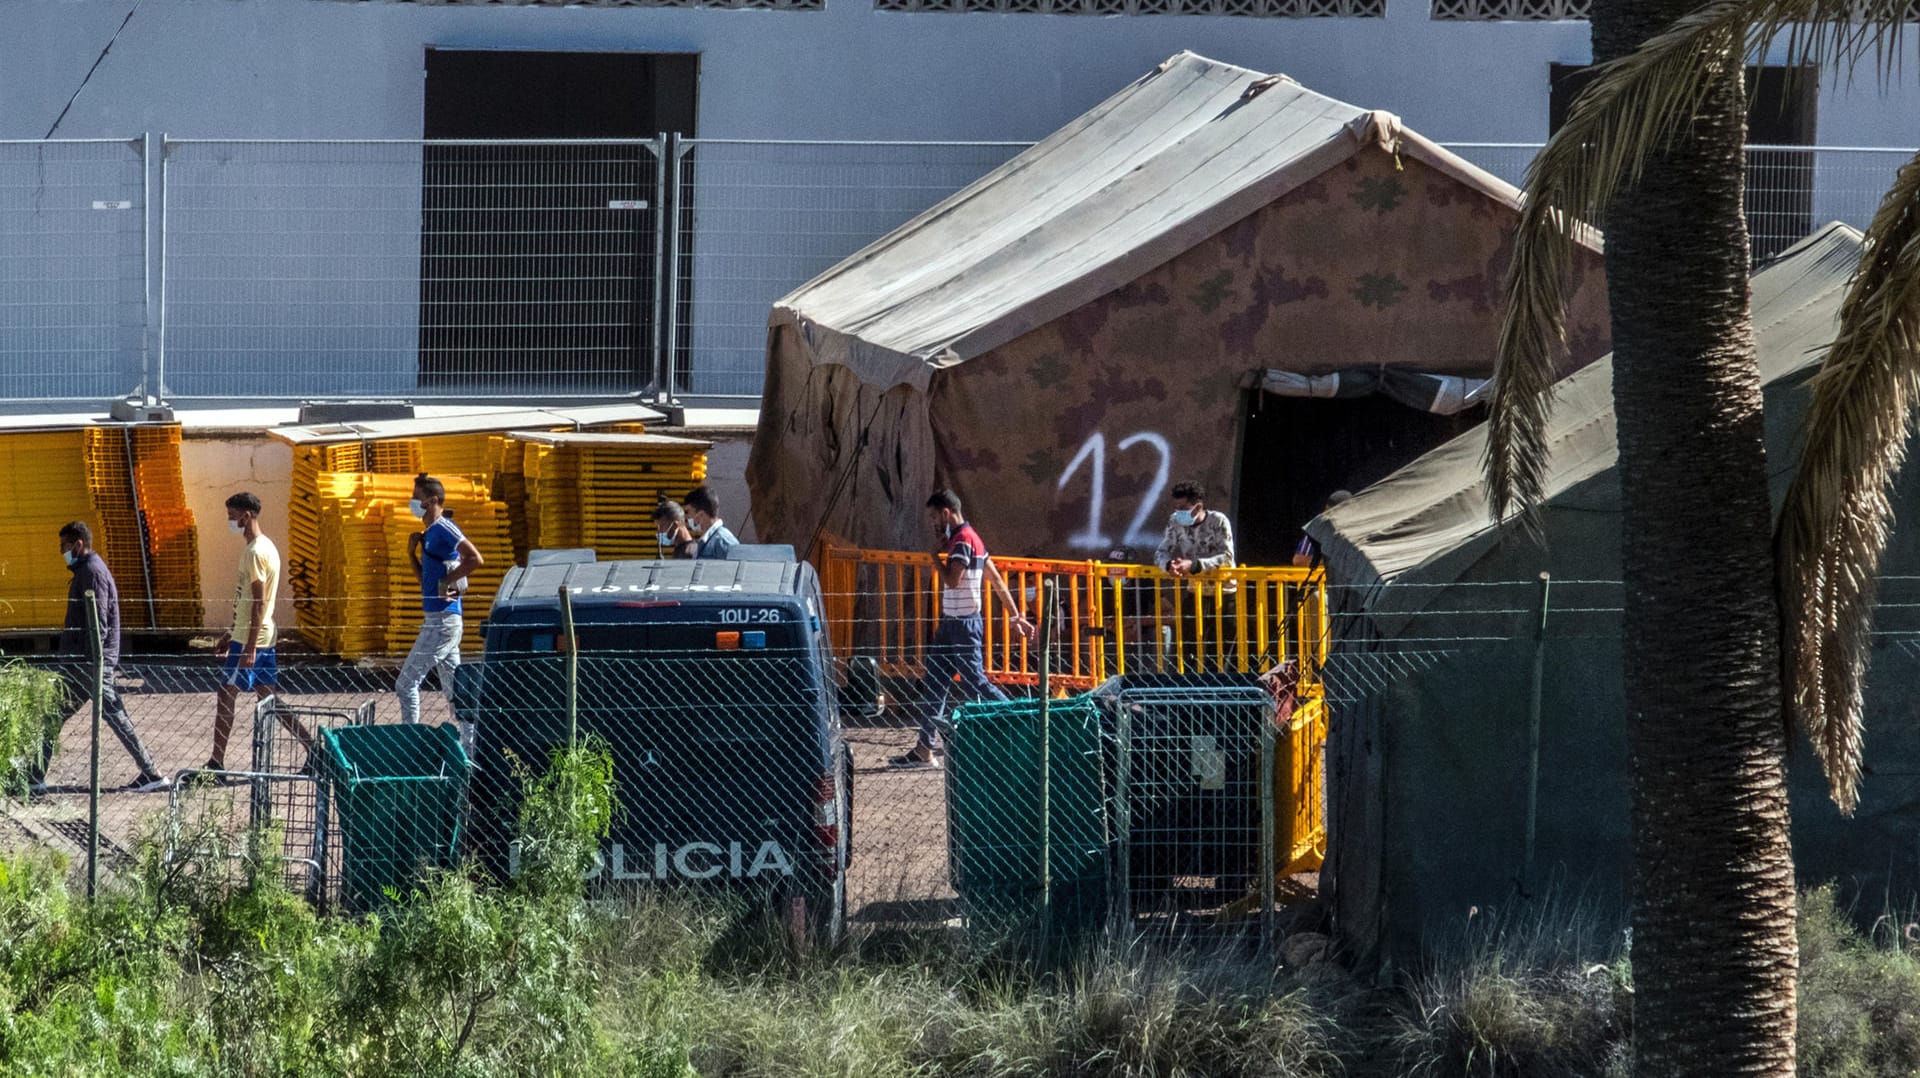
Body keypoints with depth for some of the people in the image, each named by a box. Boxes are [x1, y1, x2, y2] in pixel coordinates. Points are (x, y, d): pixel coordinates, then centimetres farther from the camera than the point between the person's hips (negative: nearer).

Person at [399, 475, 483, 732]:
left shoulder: (443, 528, -12)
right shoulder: (430, 533, 17)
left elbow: (475, 559, -24)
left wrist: (448, 581, -16)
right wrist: (412, 554, 11)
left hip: (442, 620, -10)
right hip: (437, 618, 10)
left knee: (406, 683, -9)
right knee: (453, 688, 11)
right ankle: (471, 742, 13)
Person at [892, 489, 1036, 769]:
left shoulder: (963, 539, -15)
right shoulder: (968, 538, 16)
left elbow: (953, 580, -24)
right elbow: (998, 580, 17)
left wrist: (938, 560, -6)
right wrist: (1017, 616, 17)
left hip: (964, 625, -10)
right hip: (951, 623, 10)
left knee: (975, 683, -9)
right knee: (932, 684, 10)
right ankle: (925, 749, 12)